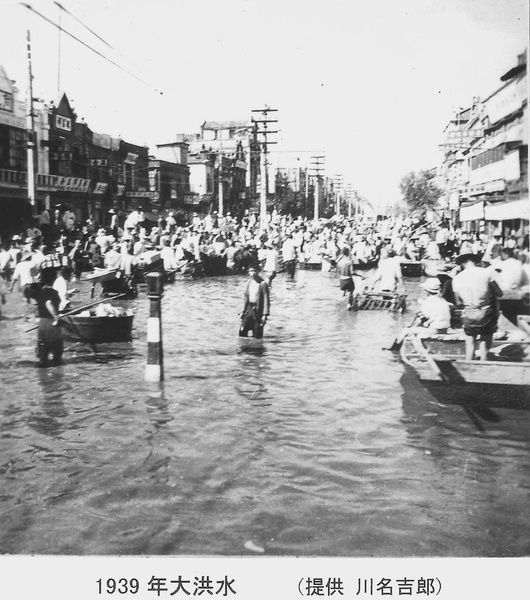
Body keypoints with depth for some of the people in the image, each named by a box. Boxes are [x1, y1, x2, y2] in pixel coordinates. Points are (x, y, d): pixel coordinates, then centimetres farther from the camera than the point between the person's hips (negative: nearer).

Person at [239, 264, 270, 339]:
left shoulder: (262, 284, -10)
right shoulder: (249, 282, 9)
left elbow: (266, 300, -11)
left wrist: (265, 315, -15)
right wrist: (243, 311, 13)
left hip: (258, 310, -5)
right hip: (249, 308, 5)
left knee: (257, 336, -1)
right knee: (242, 331, -2)